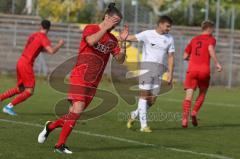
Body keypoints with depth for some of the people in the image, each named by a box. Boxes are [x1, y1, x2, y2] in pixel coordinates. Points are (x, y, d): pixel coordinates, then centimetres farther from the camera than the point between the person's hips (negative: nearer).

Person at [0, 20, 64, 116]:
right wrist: (60, 45, -6)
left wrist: (44, 49, 21)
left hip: (21, 62, 8)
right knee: (29, 91, -5)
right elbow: (51, 51, -24)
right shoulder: (43, 38, -11)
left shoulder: (33, 35, 14)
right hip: (26, 64, -8)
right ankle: (9, 107, -10)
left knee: (20, 88, 20)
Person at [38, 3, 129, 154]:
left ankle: (50, 126, 29)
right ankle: (60, 144, -10)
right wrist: (105, 28, -20)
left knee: (74, 115, 4)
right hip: (79, 77, -6)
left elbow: (120, 60, 5)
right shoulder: (90, 28, -4)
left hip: (93, 83, 6)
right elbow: (91, 41, -25)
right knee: (78, 109, -19)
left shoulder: (112, 39, 12)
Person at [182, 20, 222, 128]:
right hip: (204, 70, -3)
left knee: (189, 96, -5)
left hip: (192, 70, 3)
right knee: (202, 93, 20)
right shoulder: (211, 39, 5)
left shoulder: (194, 40, 18)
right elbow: (211, 48, -18)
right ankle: (194, 113, 2)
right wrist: (217, 63, -18)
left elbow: (185, 56, 19)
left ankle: (185, 119, -21)